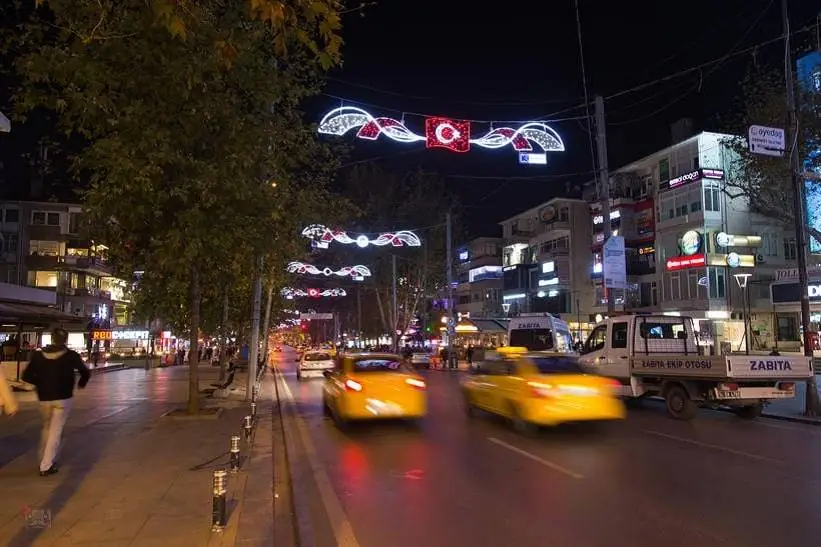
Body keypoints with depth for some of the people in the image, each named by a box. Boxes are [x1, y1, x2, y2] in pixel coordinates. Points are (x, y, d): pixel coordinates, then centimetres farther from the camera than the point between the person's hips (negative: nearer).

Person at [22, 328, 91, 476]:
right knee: (55, 431, 2)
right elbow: (86, 372, -1)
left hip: (44, 398, 3)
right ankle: (46, 466, 0)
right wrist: (81, 384, 20)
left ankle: (45, 460, 27)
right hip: (63, 398, -3)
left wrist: (41, 383, 15)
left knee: (47, 428, 22)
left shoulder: (38, 355, -2)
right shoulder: (71, 355, -8)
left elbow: (26, 376, -3)